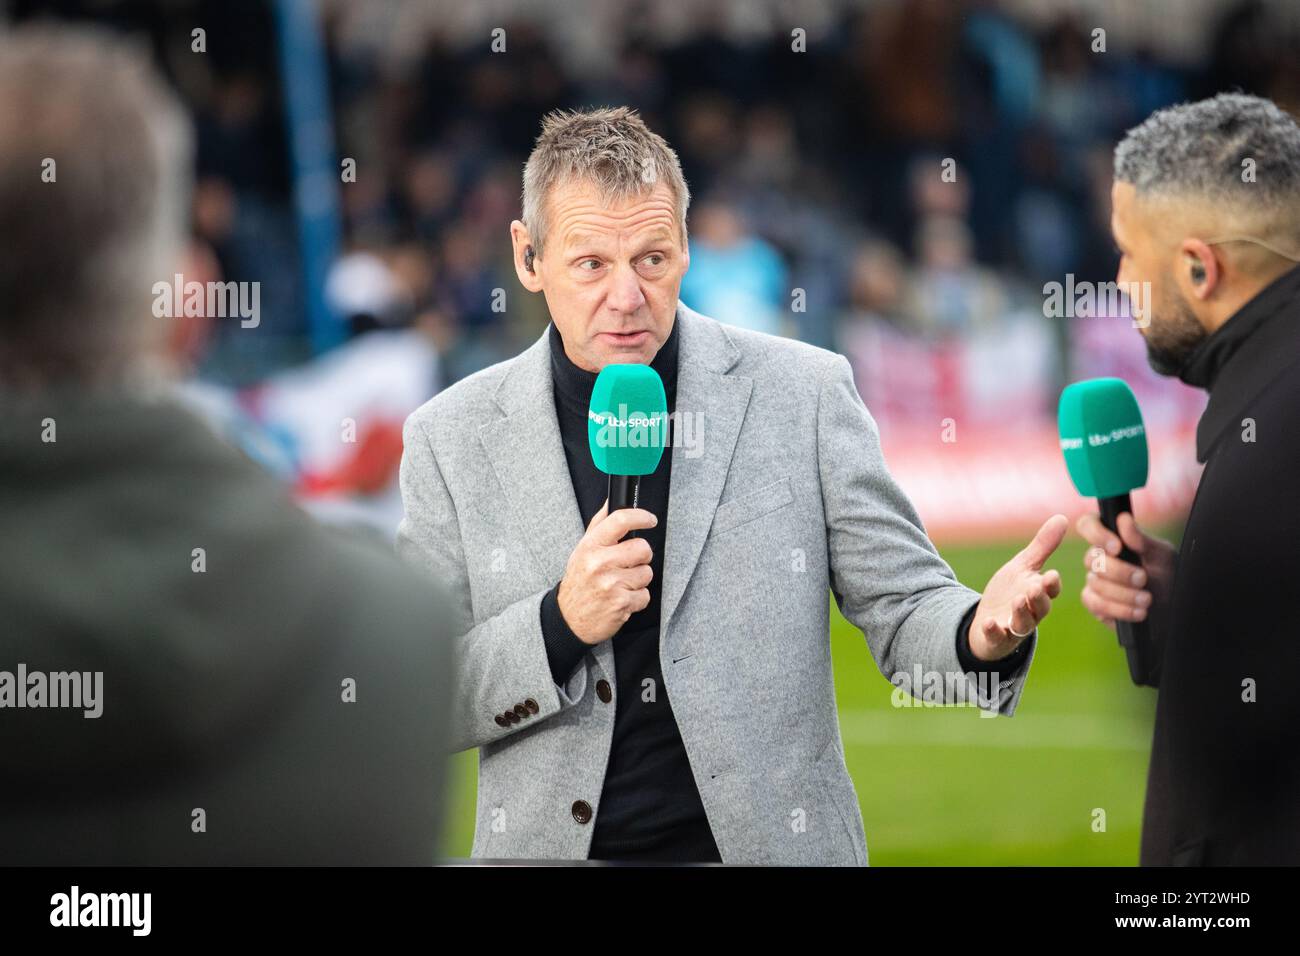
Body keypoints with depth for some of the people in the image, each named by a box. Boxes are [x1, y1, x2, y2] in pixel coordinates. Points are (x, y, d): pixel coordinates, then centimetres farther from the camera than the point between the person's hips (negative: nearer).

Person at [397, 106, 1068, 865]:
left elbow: (904, 610, -3)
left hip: (773, 840, 0)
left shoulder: (805, 394, -5)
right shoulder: (454, 439, -3)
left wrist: (984, 632, -25)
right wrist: (560, 625, -18)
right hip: (550, 844, 1)